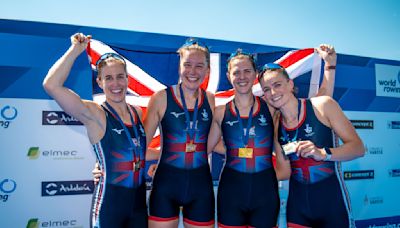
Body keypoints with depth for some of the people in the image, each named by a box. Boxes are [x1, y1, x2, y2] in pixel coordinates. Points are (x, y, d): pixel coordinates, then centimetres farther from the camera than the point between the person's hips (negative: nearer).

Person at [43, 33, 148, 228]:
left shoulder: (138, 113, 4)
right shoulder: (94, 114, -12)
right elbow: (51, 85, -26)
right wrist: (76, 50, -18)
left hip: (139, 201, 5)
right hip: (109, 203, -5)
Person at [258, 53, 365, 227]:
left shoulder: (322, 105, -10)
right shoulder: (275, 125, 0)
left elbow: (358, 147, -10)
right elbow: (285, 171, 3)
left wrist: (323, 153, -24)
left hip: (331, 201, -3)